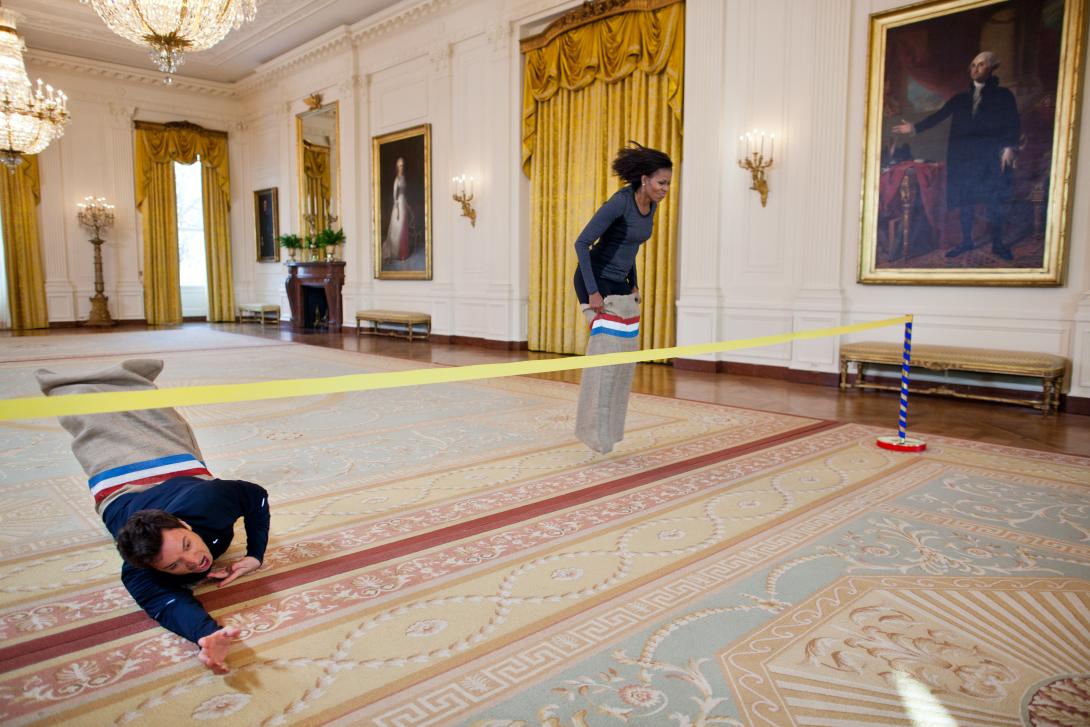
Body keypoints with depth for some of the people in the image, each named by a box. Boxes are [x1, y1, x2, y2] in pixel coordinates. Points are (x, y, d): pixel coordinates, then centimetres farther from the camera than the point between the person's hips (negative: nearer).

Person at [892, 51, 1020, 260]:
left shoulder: (1003, 95, 7)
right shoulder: (960, 98, 14)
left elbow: (1014, 125, 1)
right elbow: (938, 116, 6)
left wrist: (1009, 147, -13)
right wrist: (914, 128, -6)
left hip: (990, 156, -3)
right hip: (963, 156, 3)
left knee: (993, 200, -4)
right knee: (964, 199, 4)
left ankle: (997, 244, 4)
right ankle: (966, 241, 14)